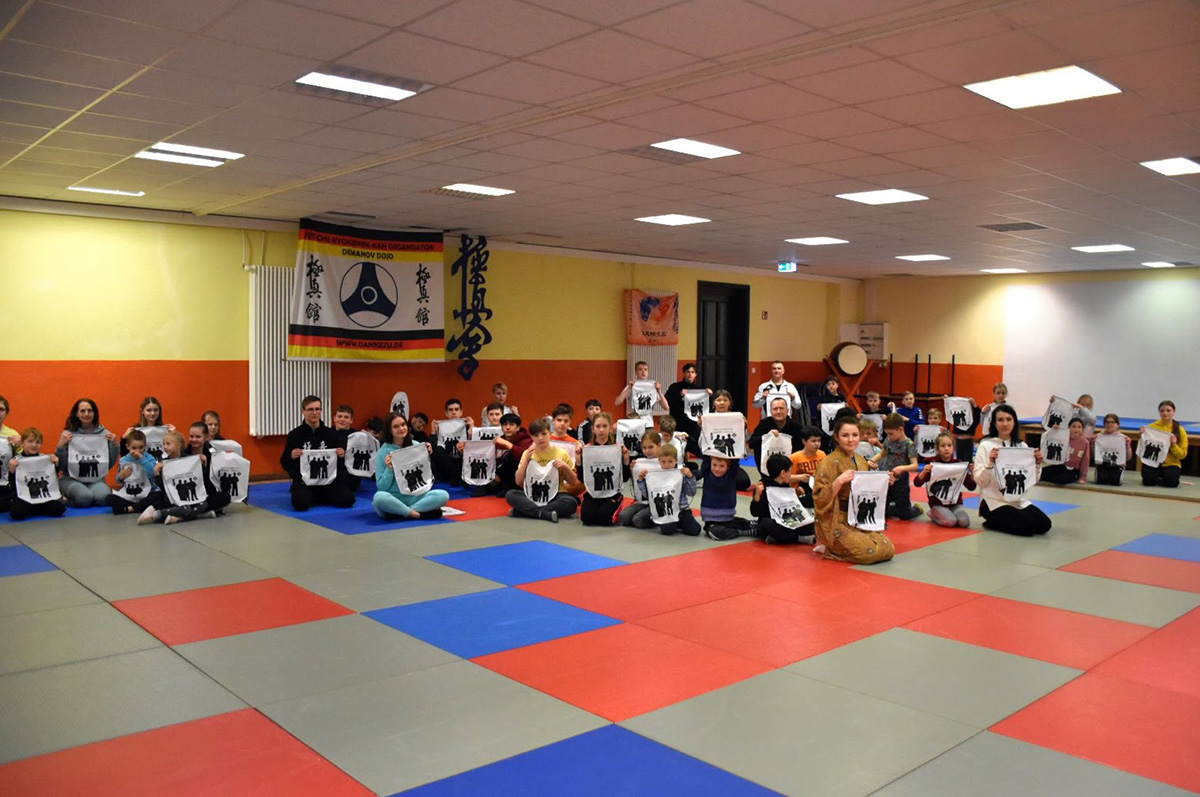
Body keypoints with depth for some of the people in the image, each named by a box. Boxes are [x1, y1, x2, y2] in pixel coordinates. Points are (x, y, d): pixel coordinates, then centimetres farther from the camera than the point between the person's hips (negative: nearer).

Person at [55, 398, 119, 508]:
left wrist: (115, 445, -7)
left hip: (95, 479, 2)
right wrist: (60, 446, -15)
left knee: (103, 497, -31)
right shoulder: (68, 434, 1)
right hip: (71, 479, -2)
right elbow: (61, 465, 0)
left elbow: (110, 464, 6)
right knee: (85, 497, -33)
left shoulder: (104, 433, 6)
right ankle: (66, 500, 1)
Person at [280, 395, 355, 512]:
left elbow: (339, 464, 15)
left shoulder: (330, 433, 8)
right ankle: (310, 497, 7)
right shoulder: (295, 435, 0)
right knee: (300, 504, -33)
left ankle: (318, 497, 10)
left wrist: (341, 455, -7)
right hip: (303, 481, -3)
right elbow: (284, 464, 2)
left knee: (348, 499, -20)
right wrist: (292, 457, -19)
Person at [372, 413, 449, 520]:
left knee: (443, 495, -24)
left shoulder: (417, 446, 5)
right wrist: (389, 469, -19)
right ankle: (419, 514, -23)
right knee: (379, 497, -37)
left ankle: (398, 512, -22)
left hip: (415, 496, 3)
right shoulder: (382, 453, -2)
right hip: (393, 499, -2)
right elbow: (382, 487, -5)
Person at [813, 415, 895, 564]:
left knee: (888, 549, -6)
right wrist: (839, 481, -30)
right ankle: (829, 548, 2)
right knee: (870, 552, -22)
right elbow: (820, 498, -19)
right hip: (837, 522, -8)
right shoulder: (830, 463, -12)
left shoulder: (861, 461, 9)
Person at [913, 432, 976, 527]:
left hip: (955, 503, 2)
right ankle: (933, 515, 4)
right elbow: (917, 483, -10)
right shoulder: (933, 465, -6)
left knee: (964, 521, -23)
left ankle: (948, 514, 7)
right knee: (950, 521, -27)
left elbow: (971, 486, 4)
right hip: (937, 503, -2)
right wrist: (924, 472, -28)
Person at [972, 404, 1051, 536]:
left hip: (1018, 500, 6)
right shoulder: (986, 446, -7)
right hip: (994, 501, -6)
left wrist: (1037, 463, -7)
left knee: (1044, 524, -12)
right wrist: (990, 464, -28)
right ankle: (992, 522, 3)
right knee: (1028, 526, -22)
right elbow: (980, 481, -12)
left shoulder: (1021, 445, 8)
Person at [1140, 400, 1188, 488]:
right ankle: (1157, 478, 9)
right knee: (1149, 481, -27)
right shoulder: (1152, 427, 3)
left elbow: (1182, 455, 2)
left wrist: (1173, 445, -15)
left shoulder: (1180, 430, 3)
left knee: (1172, 481, -29)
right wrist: (1143, 436, -13)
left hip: (1170, 464, 0)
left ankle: (1159, 480, 6)